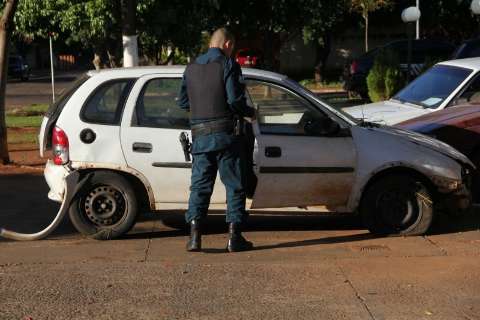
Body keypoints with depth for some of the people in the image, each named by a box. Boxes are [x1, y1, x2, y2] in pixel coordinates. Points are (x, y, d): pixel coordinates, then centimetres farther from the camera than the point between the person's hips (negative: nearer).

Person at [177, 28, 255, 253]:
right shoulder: (228, 65, -5)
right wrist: (249, 112, 5)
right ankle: (234, 237, 2)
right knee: (234, 185, 4)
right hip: (226, 134, -4)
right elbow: (235, 100, -13)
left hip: (200, 137, 4)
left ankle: (195, 235, -1)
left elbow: (182, 102, 14)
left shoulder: (192, 68, 12)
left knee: (200, 185, 9)